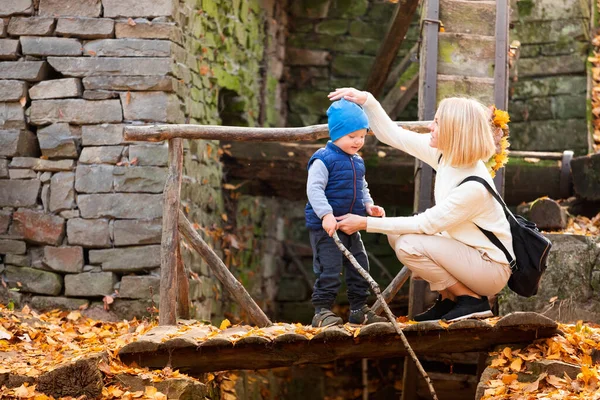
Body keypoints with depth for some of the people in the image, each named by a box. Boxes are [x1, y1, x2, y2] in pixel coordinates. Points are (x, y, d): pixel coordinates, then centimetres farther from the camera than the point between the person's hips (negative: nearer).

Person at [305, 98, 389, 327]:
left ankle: (359, 310, 22)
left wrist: (369, 205, 4)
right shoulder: (323, 160, -14)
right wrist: (326, 214, -30)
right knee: (329, 269, -10)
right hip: (325, 228, -8)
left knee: (360, 268, 11)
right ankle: (322, 311, -2)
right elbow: (314, 189, -20)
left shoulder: (357, 162, 12)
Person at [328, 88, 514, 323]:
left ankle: (473, 301, -6)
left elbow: (426, 224, -23)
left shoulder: (473, 187, -30)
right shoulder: (445, 154, -7)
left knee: (409, 245, -21)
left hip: (492, 268, -8)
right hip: (467, 253, 8)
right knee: (396, 233, 2)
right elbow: (391, 135, 3)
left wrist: (366, 223, -18)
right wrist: (366, 101, -11)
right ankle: (448, 300, 10)